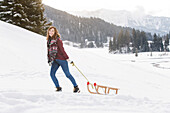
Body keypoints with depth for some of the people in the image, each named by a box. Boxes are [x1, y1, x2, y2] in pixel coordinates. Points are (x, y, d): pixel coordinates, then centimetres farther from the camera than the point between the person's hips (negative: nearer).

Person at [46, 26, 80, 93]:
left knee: (67, 74, -5)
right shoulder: (49, 40, 13)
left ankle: (76, 87, 8)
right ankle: (58, 87, 5)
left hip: (61, 59, -7)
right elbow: (49, 51, 18)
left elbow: (62, 49, -11)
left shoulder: (57, 40, -8)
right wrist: (49, 61, 14)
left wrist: (67, 58, -12)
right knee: (52, 74, -6)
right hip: (55, 60, 7)